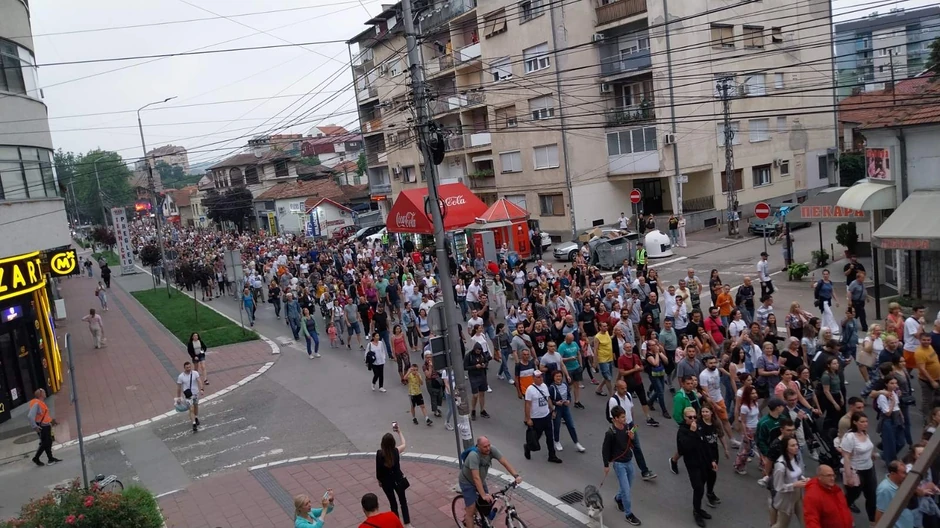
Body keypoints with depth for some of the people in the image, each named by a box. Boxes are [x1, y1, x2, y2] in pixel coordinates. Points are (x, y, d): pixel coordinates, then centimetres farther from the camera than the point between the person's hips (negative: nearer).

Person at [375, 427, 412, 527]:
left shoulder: (379, 453, -21)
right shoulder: (396, 451, -17)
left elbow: (378, 469, -12)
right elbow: (404, 444, 6)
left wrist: (379, 480, 5)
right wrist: (399, 432, 16)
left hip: (386, 481, 0)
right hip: (398, 479, 0)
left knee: (392, 502, 17)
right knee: (403, 501, 17)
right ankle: (407, 522, 20)